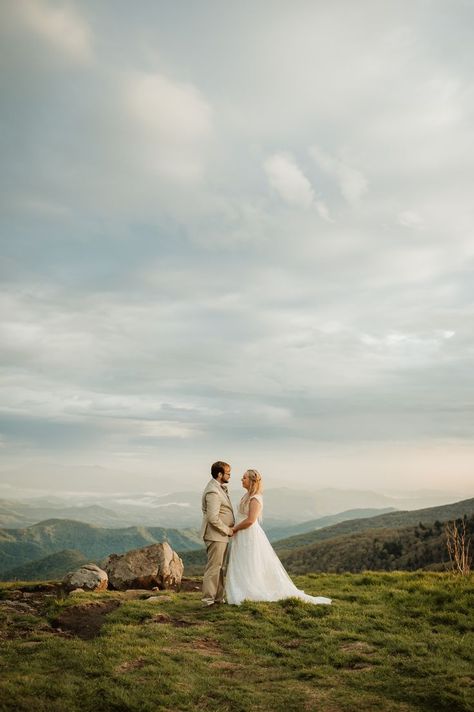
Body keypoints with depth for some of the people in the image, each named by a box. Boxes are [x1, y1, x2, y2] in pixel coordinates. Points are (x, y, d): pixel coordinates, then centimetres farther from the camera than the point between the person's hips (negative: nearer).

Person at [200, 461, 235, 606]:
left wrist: (229, 529, 10)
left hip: (222, 535, 10)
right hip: (215, 535, -10)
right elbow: (213, 518, -26)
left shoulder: (220, 488, 12)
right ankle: (208, 600, 3)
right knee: (213, 567, -4)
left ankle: (218, 598, 22)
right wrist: (227, 530, -14)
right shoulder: (213, 492, -21)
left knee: (220, 567, 15)